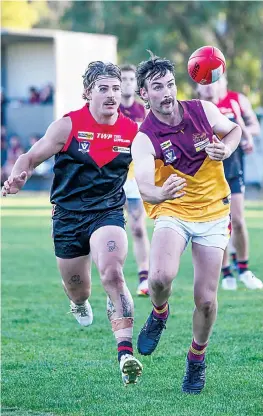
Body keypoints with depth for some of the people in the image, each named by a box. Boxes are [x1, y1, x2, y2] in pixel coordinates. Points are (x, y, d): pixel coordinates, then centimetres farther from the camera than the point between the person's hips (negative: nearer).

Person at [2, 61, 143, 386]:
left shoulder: (131, 131, -5)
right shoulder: (68, 125, -8)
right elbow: (31, 157, -4)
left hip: (108, 213, -1)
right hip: (68, 216, 1)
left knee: (112, 273, -28)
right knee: (77, 290, 16)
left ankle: (125, 352, -33)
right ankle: (79, 304, 58)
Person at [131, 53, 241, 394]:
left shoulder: (203, 111, -7)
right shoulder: (144, 139, -16)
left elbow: (234, 130, 13)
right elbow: (144, 184, -31)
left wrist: (225, 149, -10)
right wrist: (159, 193, -54)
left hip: (213, 214, 2)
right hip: (172, 214, -2)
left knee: (206, 299, -1)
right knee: (160, 276, -29)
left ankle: (197, 359, 26)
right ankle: (159, 314, 7)